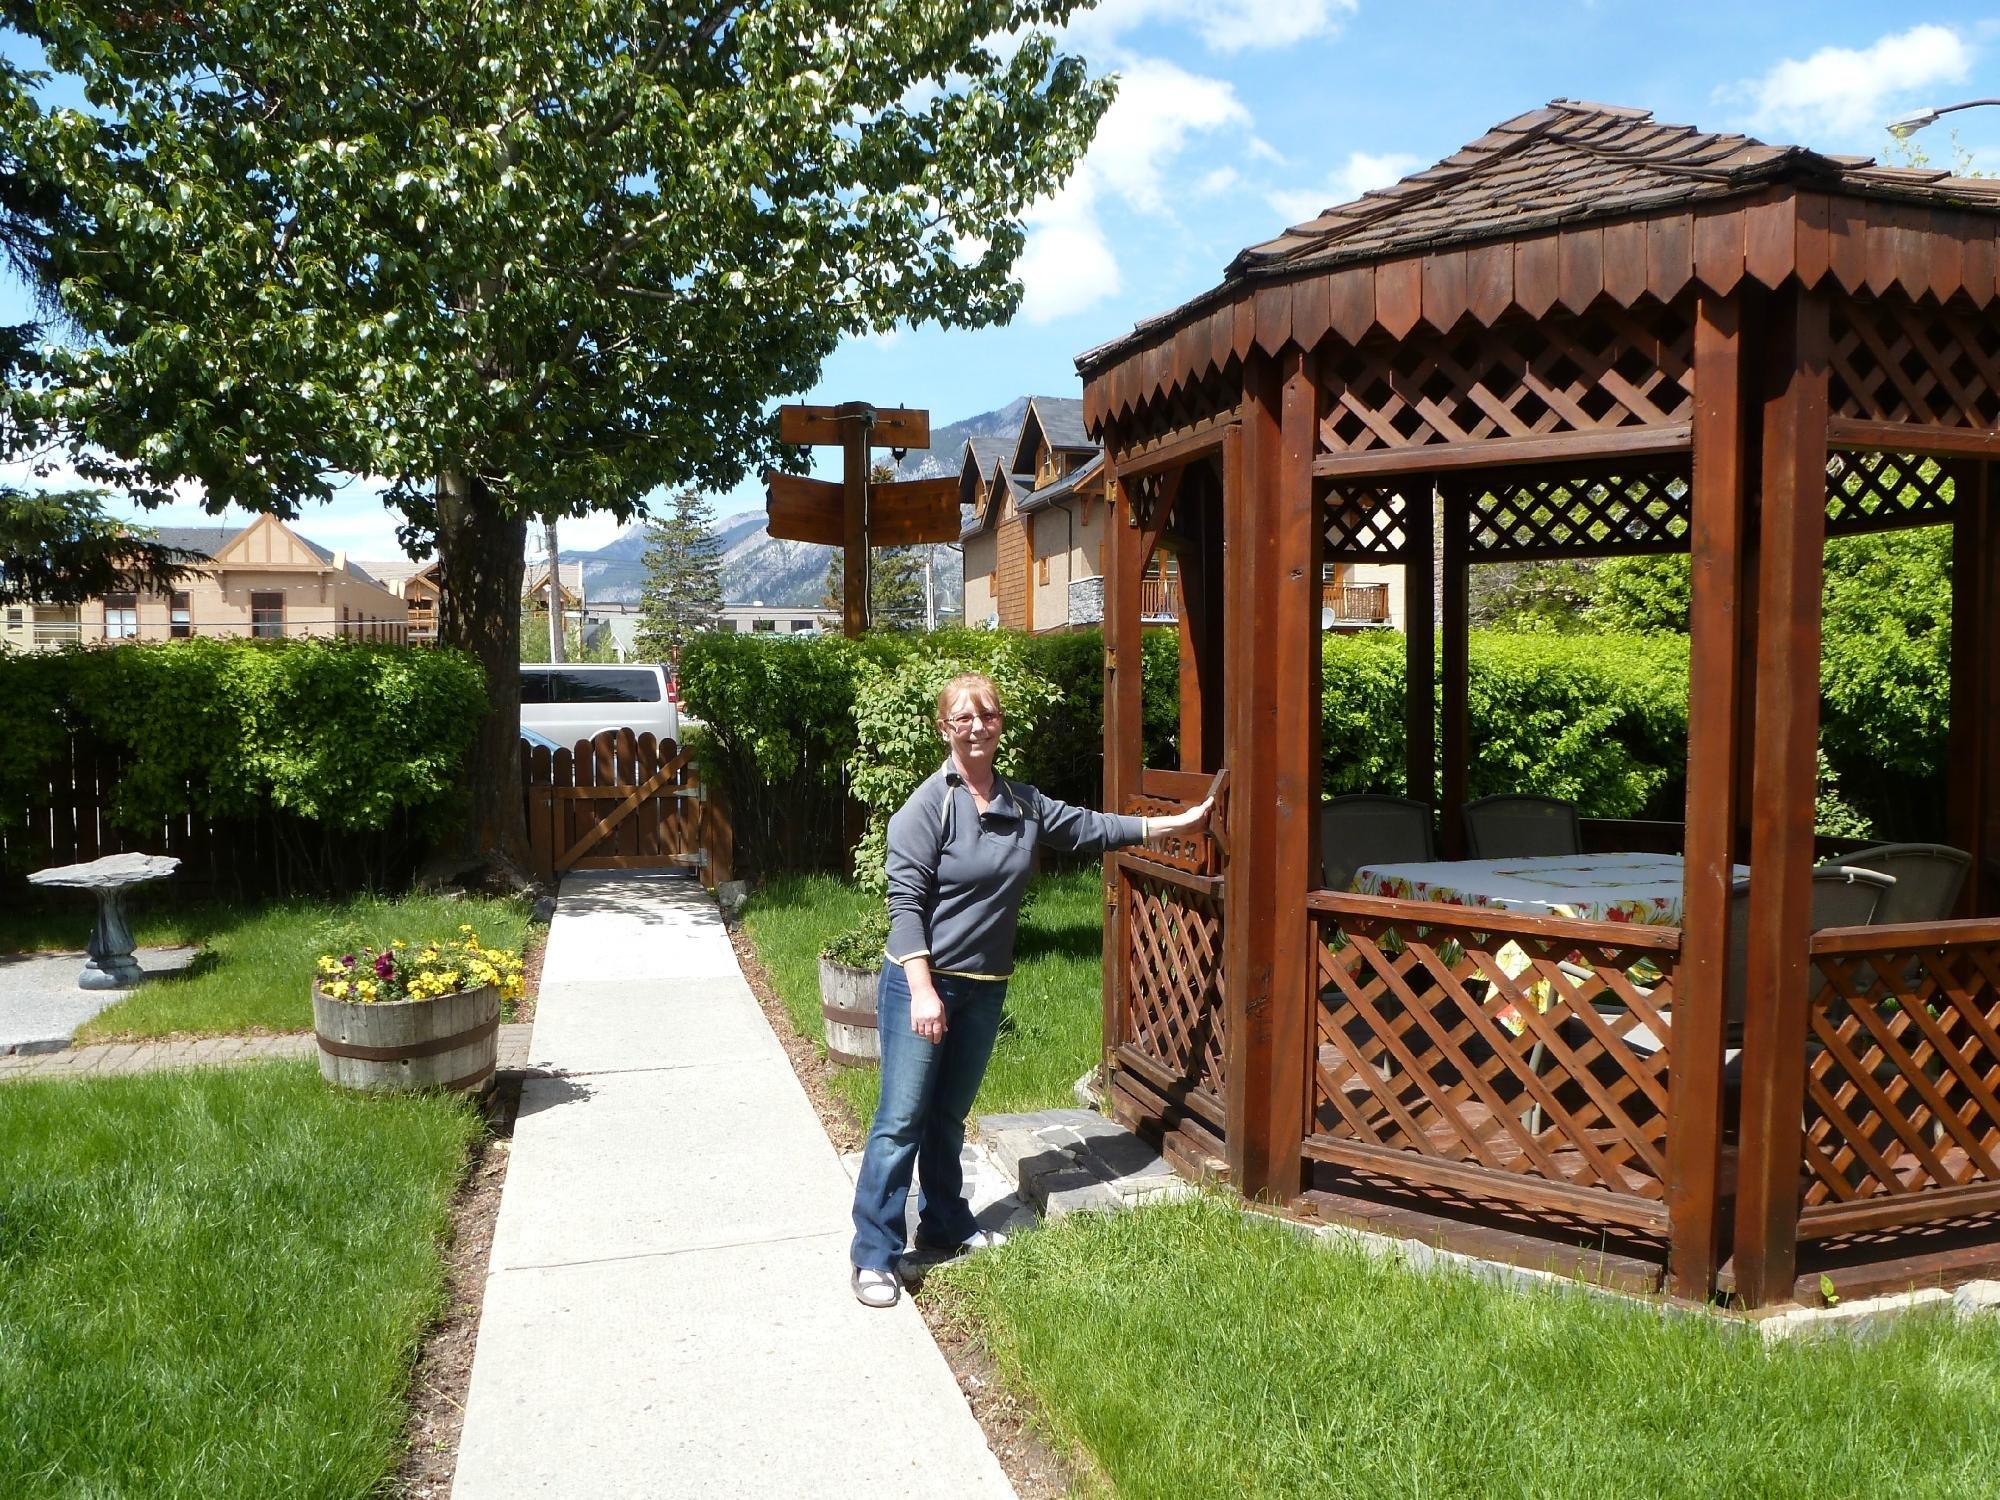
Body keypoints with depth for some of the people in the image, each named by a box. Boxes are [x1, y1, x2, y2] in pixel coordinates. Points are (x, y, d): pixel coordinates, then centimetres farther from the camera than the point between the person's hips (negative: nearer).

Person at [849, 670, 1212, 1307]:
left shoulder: (1023, 803, 7)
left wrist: (1177, 823, 20)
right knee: (902, 1119, -4)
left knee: (949, 1115, 18)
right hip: (921, 981, -6)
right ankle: (874, 1256, 3)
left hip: (985, 987, 6)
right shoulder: (927, 807, -12)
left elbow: (1089, 827, 19)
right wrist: (923, 991, -21)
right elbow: (905, 903, -15)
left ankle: (945, 1224, 33)